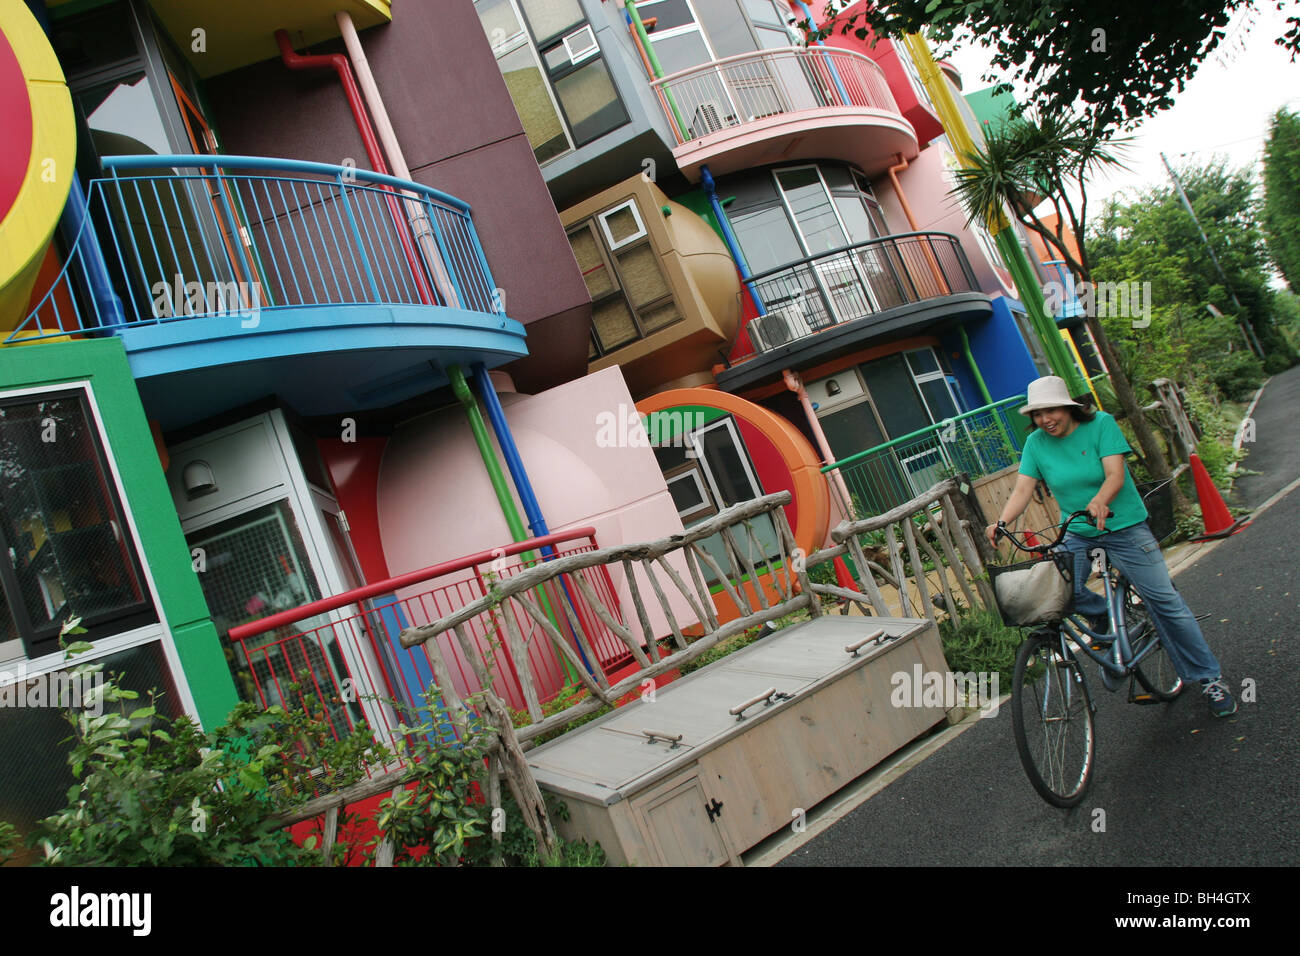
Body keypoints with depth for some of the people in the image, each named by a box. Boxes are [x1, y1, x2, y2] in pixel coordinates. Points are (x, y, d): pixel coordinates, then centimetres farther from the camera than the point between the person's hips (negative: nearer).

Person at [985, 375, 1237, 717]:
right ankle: (1103, 613, 13)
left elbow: (1115, 475, -21)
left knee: (1165, 601, -4)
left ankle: (1209, 678, 12)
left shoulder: (1100, 424, -11)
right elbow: (1023, 489, -11)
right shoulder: (1035, 443, -2)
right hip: (1077, 534, 3)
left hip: (1123, 526, -3)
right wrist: (1001, 522, -29)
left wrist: (1098, 502, -43)